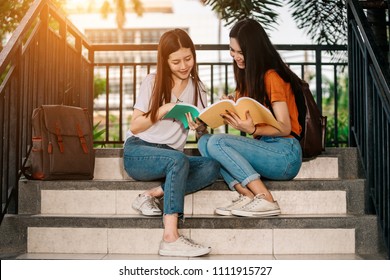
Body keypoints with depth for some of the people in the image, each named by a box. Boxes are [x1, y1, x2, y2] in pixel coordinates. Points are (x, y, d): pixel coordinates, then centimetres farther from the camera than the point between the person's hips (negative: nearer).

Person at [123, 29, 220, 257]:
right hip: (138, 153, -4)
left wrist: (199, 127, -18)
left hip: (173, 157, 4)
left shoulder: (197, 88, 10)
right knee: (178, 159, -37)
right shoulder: (153, 82, 0)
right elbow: (135, 127, -4)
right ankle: (171, 237, -42)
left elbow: (204, 135, 5)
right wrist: (163, 110, -18)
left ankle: (152, 195, -25)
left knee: (212, 166, -25)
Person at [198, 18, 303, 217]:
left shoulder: (272, 77, -8)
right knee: (204, 142, -9)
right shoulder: (246, 76, 16)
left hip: (285, 153, -8)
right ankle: (247, 195, -20)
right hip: (263, 147, 8)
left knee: (217, 142, -23)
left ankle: (265, 200, -22)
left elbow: (285, 127, -13)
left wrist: (252, 130, -30)